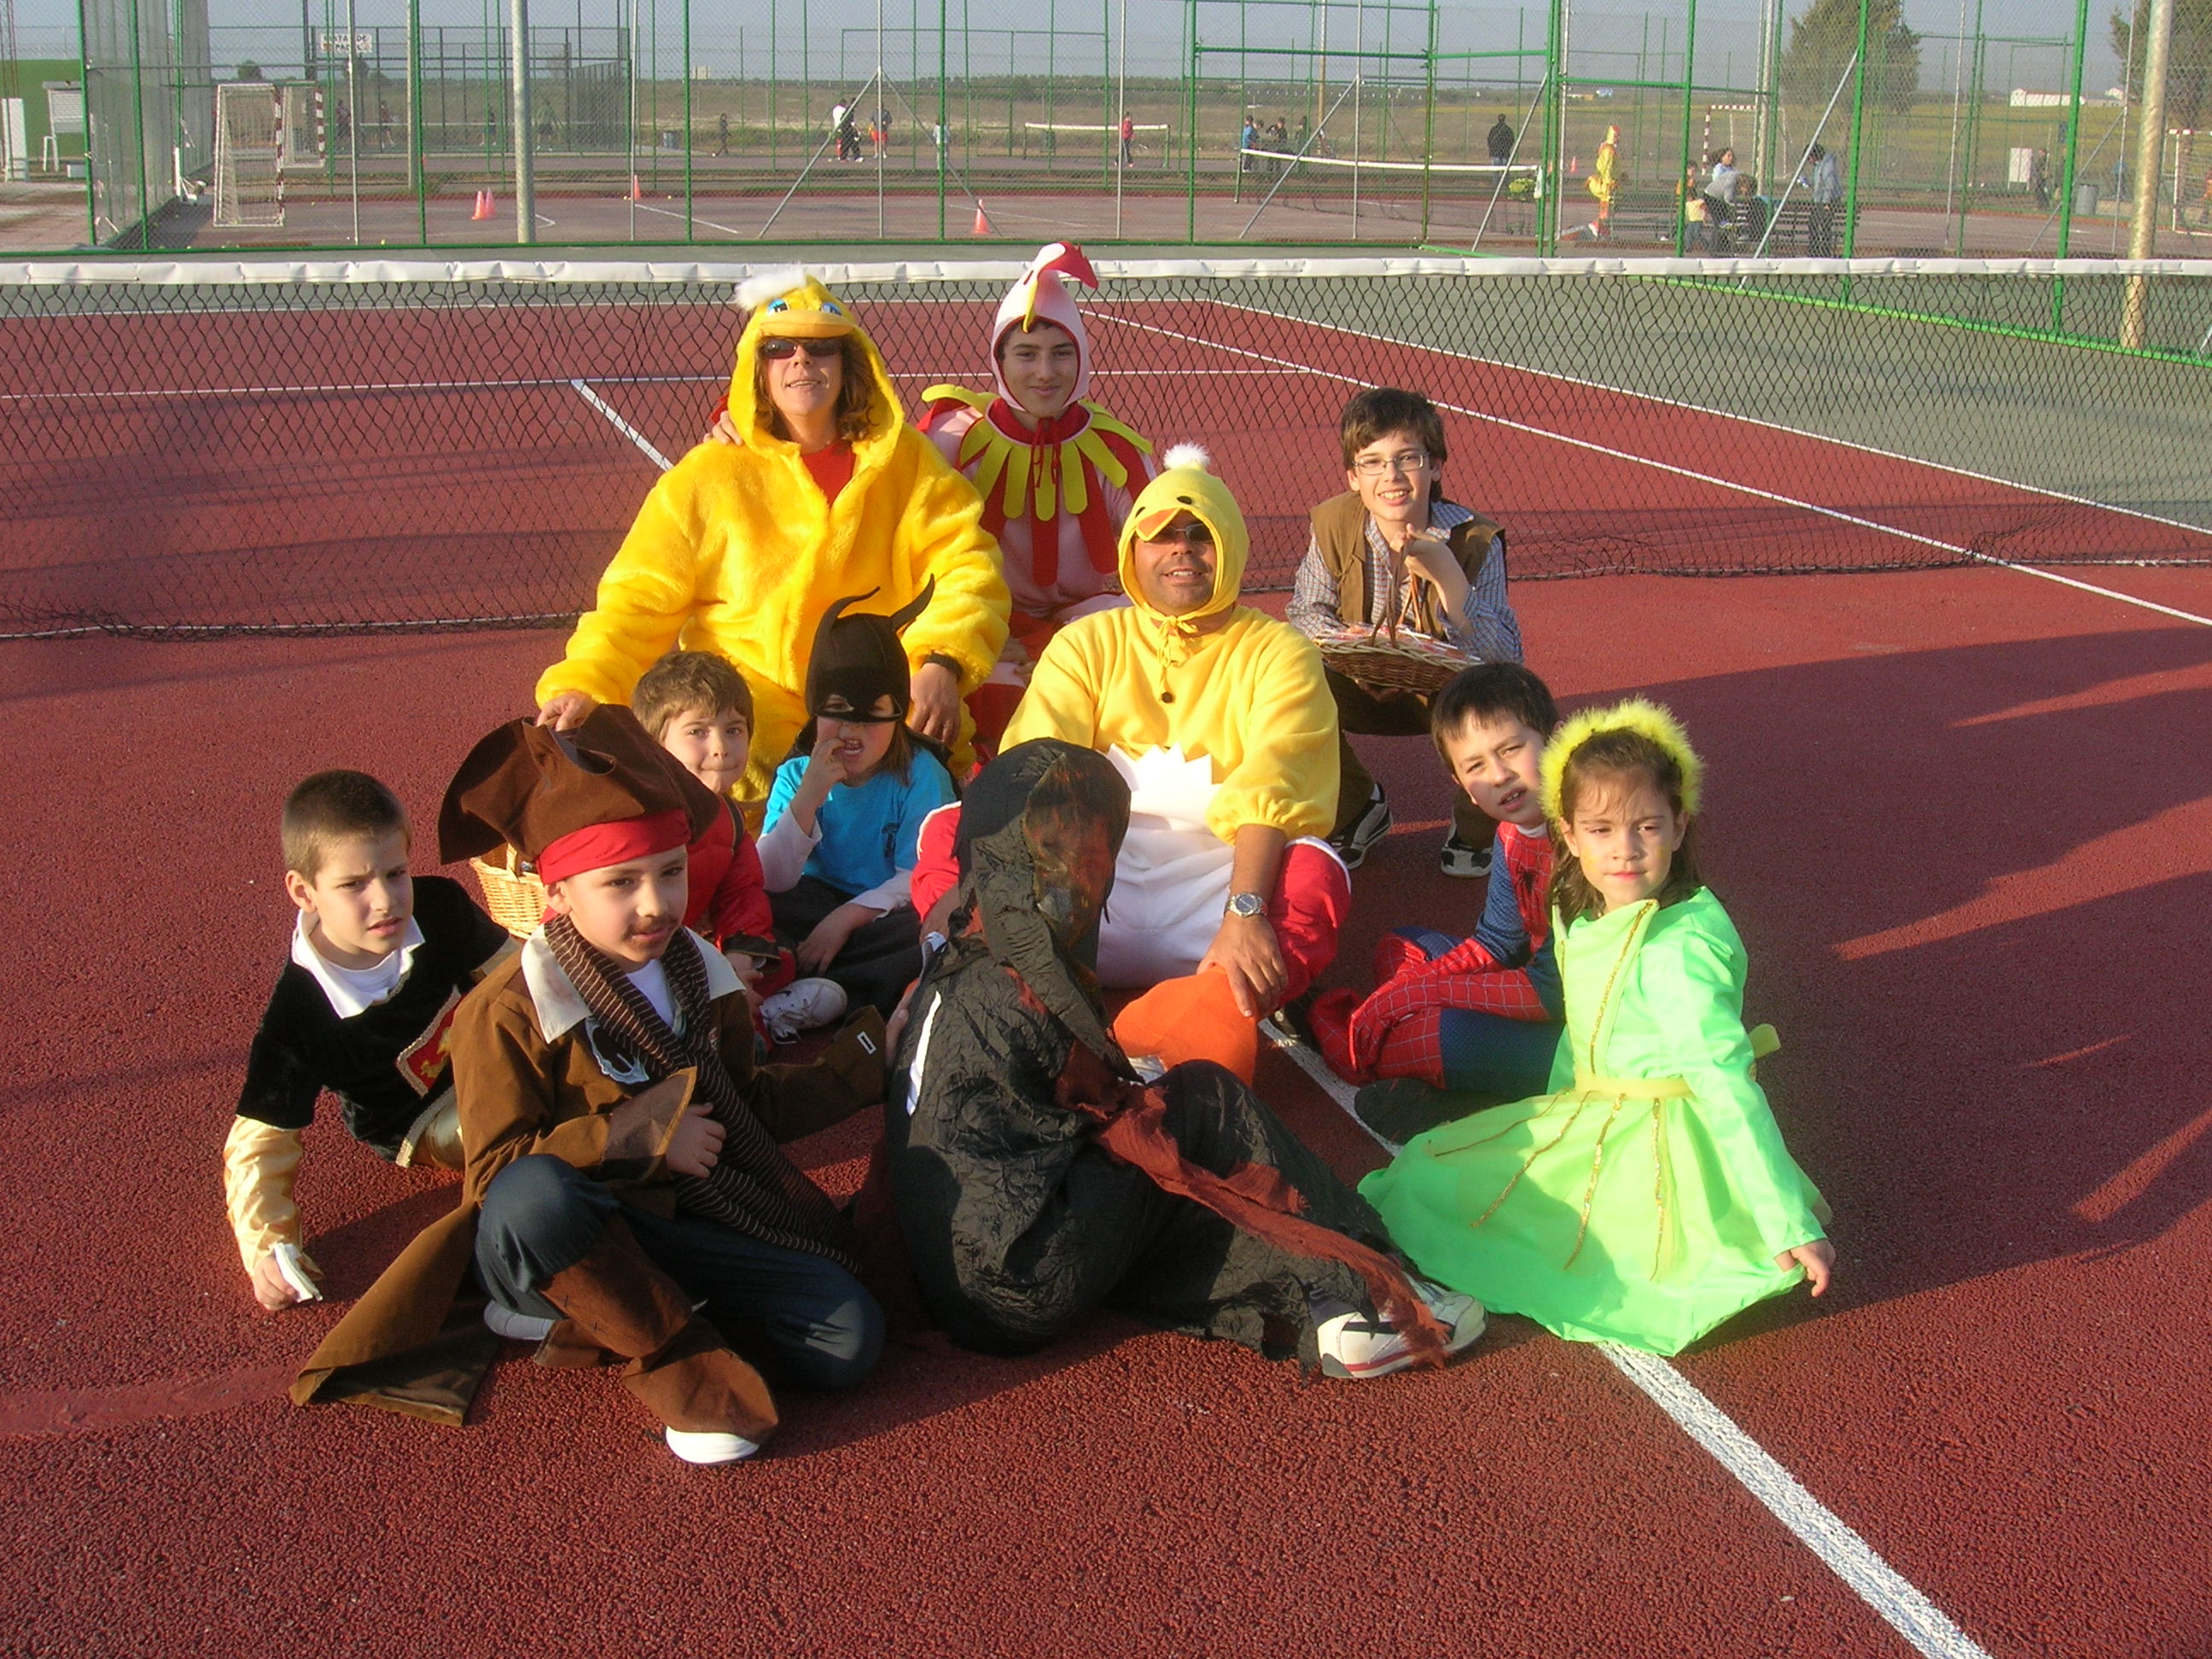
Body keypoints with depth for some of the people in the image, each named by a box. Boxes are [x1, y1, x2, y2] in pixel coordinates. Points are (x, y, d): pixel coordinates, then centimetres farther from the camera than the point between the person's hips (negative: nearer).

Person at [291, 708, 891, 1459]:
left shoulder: (703, 977, 10)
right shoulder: (506, 1012, -11)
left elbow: (746, 1109, 23)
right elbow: (496, 1173, -17)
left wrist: (863, 1059, 15)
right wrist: (632, 1136, -21)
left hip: (688, 1227, 6)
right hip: (567, 1233, -5)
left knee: (849, 1337, -17)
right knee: (534, 1192, -43)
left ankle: (580, 1315, -10)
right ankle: (674, 1352, -19)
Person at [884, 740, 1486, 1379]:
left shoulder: (958, 969, 9)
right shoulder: (1013, 1001, -19)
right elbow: (1090, 1125, -8)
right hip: (1024, 1295, -9)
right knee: (1205, 1099, -5)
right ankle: (1353, 1296, -2)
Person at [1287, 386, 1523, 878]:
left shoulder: (1475, 540, -22)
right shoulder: (1333, 525, -17)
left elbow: (1503, 658, -29)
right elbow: (1305, 614, -6)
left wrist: (1448, 577, -42)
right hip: (1368, 690, 2)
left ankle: (1476, 827, 0)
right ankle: (1354, 810, 6)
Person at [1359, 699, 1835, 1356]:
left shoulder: (1679, 950, -28)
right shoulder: (1582, 916, -1)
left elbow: (1728, 1089, -30)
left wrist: (1791, 1227, -30)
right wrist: (1556, 1121, 23)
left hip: (1652, 1152, -9)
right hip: (1592, 1127, 9)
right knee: (1426, 1170, 16)